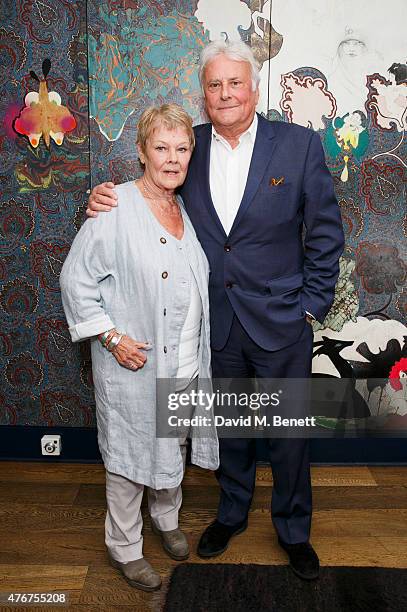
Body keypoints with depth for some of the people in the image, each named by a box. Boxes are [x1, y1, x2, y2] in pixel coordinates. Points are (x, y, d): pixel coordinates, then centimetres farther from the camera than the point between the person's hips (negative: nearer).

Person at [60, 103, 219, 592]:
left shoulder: (187, 208, 6)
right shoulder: (115, 209, -15)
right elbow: (76, 279, -13)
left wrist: (197, 349, 12)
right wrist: (112, 337, -18)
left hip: (185, 361, 7)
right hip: (133, 362, -6)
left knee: (174, 445, 22)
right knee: (128, 452, 9)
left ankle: (166, 519, 47)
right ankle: (124, 547, 30)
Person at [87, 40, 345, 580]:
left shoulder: (299, 144, -7)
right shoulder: (190, 146, 0)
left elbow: (325, 233, -3)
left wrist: (311, 307, -6)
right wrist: (108, 200, -10)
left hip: (280, 323, -2)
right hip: (217, 324, 2)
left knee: (288, 434, 13)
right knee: (229, 428, 20)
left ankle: (294, 530, 37)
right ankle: (232, 512, 44)